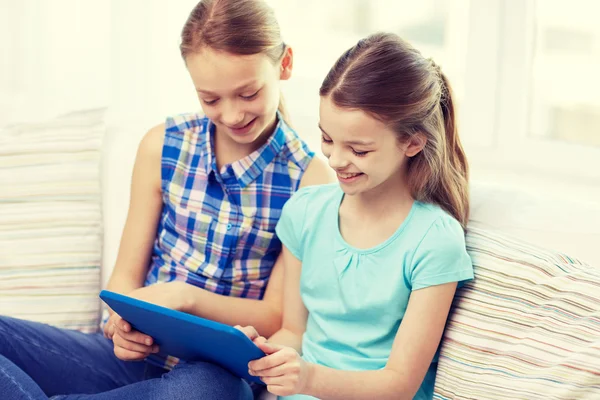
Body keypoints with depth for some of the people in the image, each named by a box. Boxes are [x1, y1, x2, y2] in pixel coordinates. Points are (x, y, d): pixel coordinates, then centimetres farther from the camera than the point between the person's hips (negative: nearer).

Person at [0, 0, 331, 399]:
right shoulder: (164, 146, 5)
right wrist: (126, 318, -16)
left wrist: (186, 296, -20)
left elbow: (277, 317, -2)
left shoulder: (308, 176, -3)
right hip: (137, 354, 3)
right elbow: (127, 275, 9)